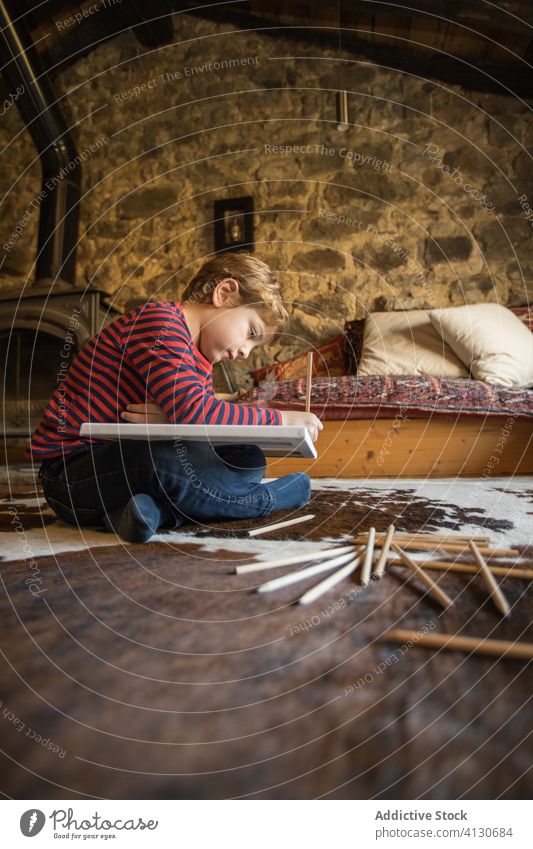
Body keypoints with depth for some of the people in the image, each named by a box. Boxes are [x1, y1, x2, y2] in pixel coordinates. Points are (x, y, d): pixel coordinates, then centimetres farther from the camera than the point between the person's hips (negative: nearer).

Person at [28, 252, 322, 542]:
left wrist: (173, 419, -23)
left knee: (247, 460, -1)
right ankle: (268, 499, -12)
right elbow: (194, 411, -29)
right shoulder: (159, 319, -17)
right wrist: (280, 419, -20)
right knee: (174, 461, -38)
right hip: (71, 469, -8)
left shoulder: (201, 364, 13)